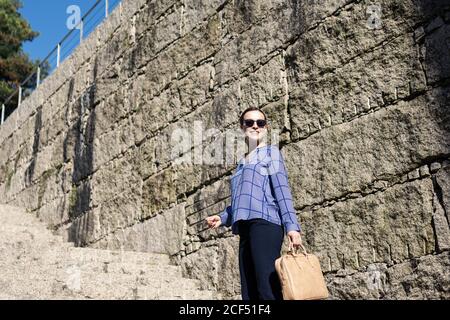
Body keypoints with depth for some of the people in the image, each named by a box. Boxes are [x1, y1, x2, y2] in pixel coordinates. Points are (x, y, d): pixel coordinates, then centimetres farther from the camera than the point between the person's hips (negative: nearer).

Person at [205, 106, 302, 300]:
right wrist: (223, 218, 10)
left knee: (268, 290, -19)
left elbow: (281, 190, 0)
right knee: (249, 293, 0)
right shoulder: (242, 163, 29)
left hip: (265, 222, -7)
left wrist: (291, 225, -11)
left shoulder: (271, 152, 12)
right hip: (246, 228, 7)